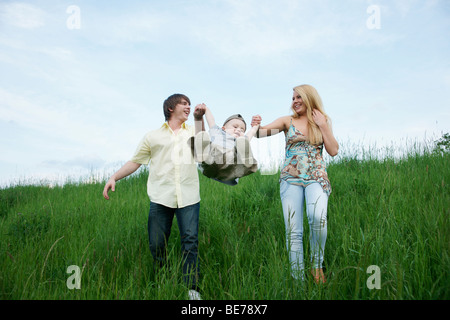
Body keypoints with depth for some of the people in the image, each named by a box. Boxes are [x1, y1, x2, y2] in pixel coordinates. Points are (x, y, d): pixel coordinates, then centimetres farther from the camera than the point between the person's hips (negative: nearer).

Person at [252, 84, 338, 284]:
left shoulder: (324, 121, 11)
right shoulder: (288, 121, 8)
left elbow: (333, 151, 3)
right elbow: (264, 131, -7)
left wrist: (322, 125, -1)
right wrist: (255, 127, -29)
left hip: (316, 178, 0)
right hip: (291, 179, 1)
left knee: (317, 217, -30)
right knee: (293, 231, -6)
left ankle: (317, 263, -7)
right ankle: (298, 278, 5)